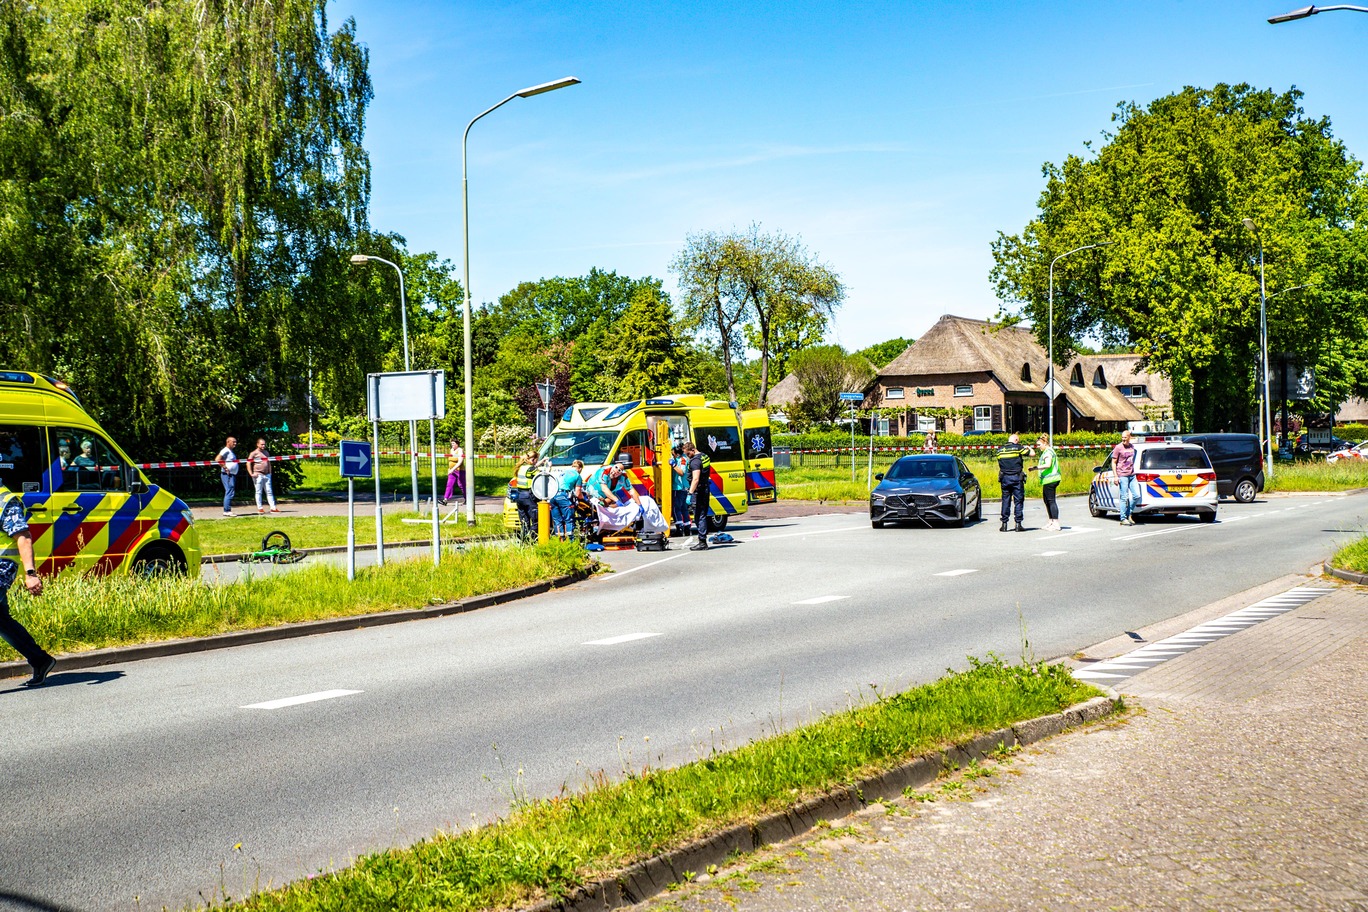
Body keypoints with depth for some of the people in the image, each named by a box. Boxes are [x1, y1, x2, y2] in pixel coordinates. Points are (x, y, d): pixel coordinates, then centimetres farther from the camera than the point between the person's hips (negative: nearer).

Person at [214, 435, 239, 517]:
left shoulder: (231, 451, 20)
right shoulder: (226, 450, -10)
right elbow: (217, 459, -22)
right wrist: (225, 468, -19)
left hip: (232, 475, 10)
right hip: (227, 475, -10)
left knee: (230, 493, 11)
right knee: (229, 492, -13)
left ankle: (227, 511, 14)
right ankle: (227, 511, -13)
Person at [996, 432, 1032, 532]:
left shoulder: (1000, 450, 8)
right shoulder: (1017, 448, -4)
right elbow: (1032, 453, 0)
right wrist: (1028, 448, 19)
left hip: (1004, 478, 4)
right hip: (1016, 478, -3)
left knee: (1005, 501, 8)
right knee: (1019, 501, 3)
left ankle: (1004, 524, 6)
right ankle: (1018, 524, 0)